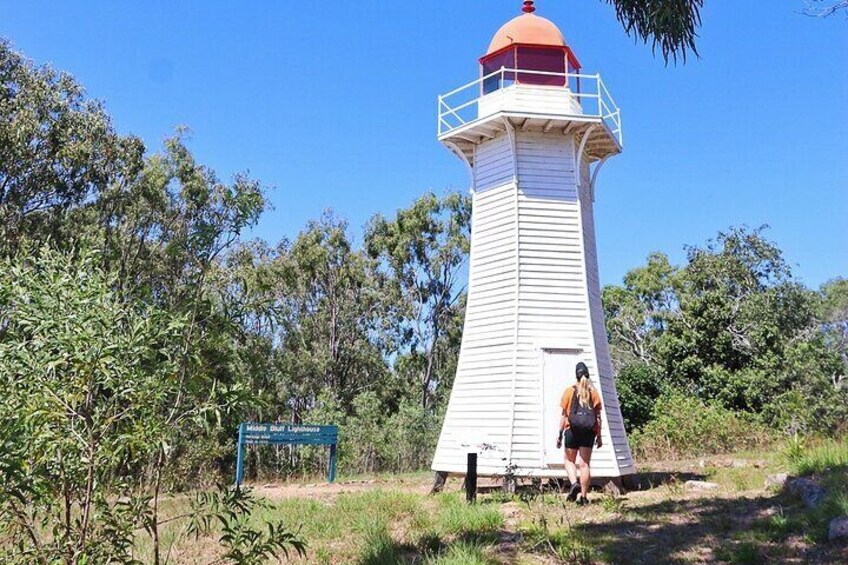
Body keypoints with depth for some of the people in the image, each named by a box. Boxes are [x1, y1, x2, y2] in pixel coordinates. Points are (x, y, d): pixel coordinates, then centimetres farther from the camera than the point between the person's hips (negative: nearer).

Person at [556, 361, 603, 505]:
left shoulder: (570, 391, -2)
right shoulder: (594, 392, 4)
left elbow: (564, 415, -4)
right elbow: (598, 416, 3)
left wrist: (560, 435, 0)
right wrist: (599, 436, 9)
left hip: (572, 430, -2)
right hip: (588, 432, 2)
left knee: (569, 460, 15)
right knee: (585, 463, 6)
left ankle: (574, 483, -10)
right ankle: (584, 496, 6)